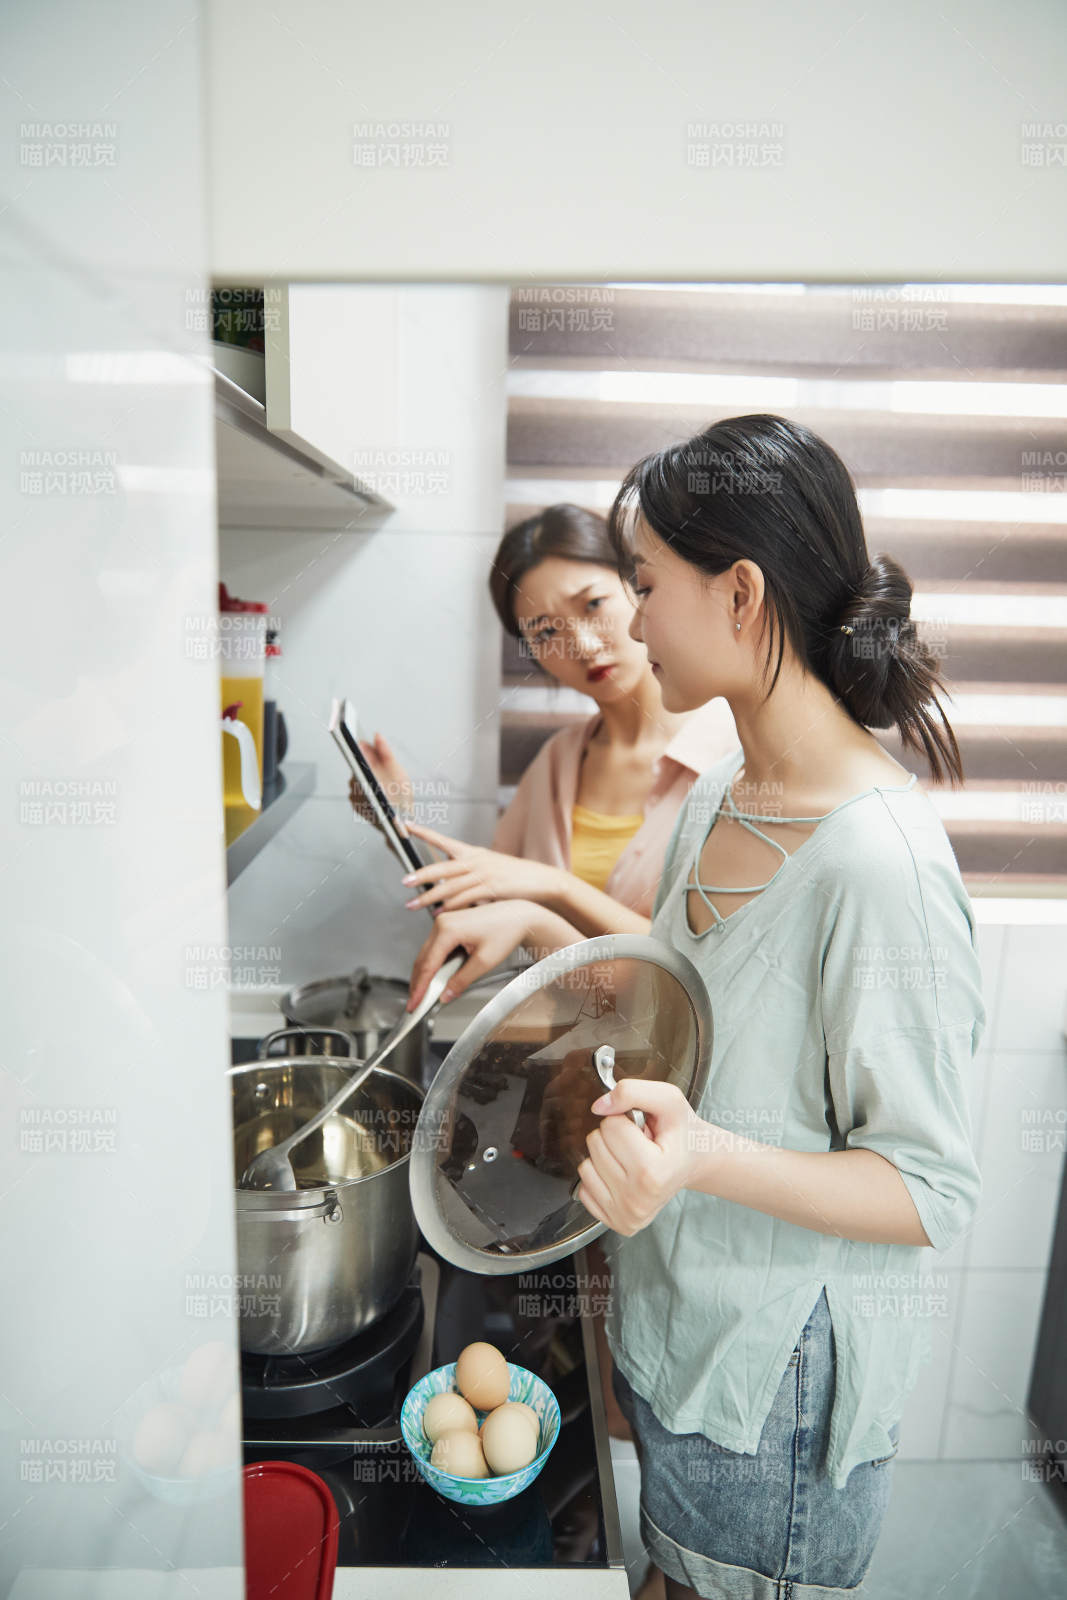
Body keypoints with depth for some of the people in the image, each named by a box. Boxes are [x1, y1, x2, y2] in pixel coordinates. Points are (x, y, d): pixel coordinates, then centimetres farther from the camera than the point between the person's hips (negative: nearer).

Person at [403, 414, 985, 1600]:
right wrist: (537, 926, -4)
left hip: (776, 1372, -7)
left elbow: (933, 1192, -22)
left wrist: (708, 1157, -36)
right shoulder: (716, 797, -3)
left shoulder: (879, 858, -30)